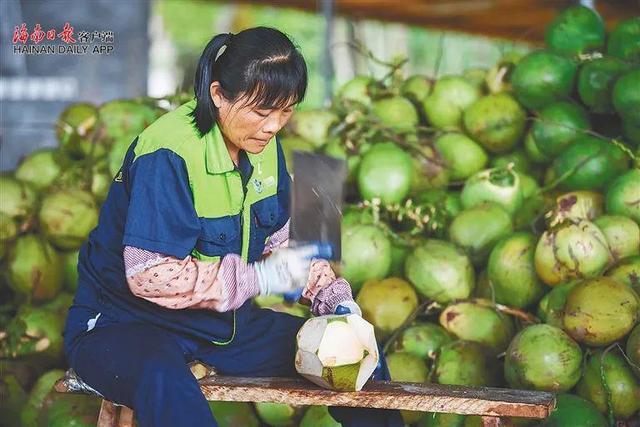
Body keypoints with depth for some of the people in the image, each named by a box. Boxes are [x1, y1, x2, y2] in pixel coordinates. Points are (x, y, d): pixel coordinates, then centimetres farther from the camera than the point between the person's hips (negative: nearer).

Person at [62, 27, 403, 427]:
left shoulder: (265, 147, 2)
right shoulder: (168, 155, -24)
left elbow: (279, 242, 12)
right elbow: (149, 275, -29)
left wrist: (335, 298, -4)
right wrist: (259, 278, -25)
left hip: (225, 322, 8)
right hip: (127, 325, -7)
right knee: (164, 380, -43)